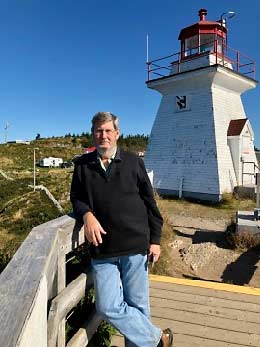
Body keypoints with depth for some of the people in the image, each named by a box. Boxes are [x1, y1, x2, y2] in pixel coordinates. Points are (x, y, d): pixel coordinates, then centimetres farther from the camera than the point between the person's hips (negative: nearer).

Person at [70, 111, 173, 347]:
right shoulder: (83, 165, 6)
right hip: (102, 250, 2)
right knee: (108, 307, 0)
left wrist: (155, 239, 3)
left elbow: (149, 202, 5)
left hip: (135, 246, -1)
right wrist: (87, 215, -10)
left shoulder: (133, 161, 2)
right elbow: (76, 197, 13)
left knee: (137, 305, 9)